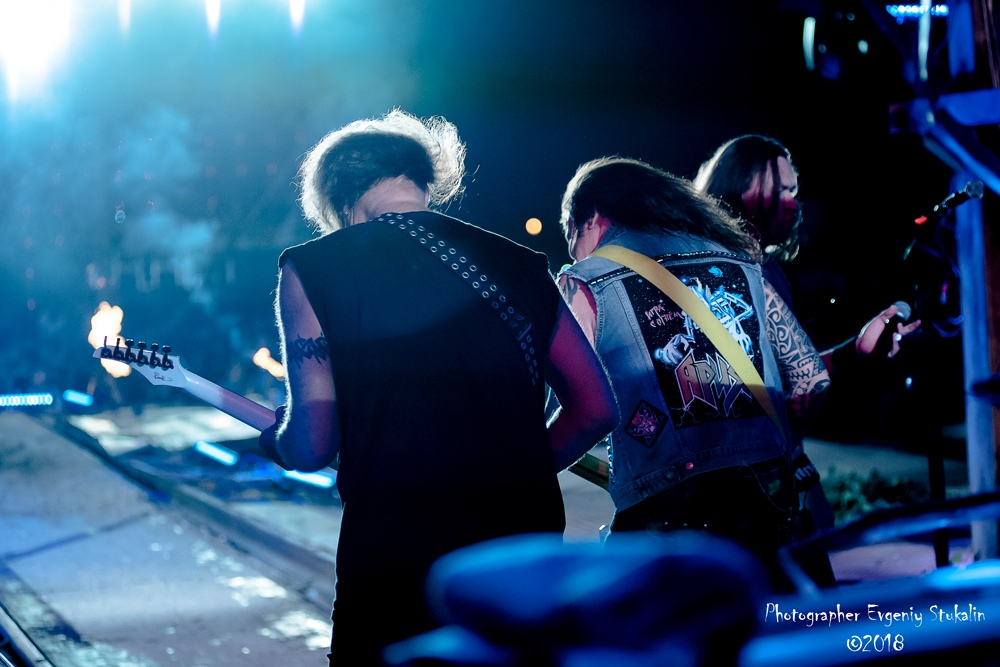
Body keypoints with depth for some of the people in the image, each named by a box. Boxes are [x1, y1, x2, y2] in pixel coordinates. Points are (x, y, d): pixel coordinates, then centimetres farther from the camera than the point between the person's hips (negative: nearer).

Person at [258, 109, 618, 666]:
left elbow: (311, 447, -8)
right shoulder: (520, 264, 9)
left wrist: (275, 438, 15)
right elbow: (597, 409, 11)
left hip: (395, 563, -4)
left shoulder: (311, 269, -2)